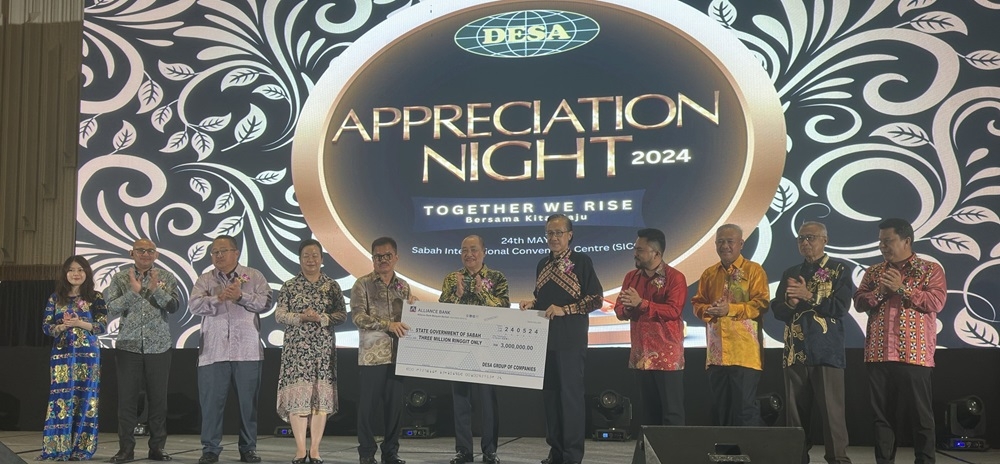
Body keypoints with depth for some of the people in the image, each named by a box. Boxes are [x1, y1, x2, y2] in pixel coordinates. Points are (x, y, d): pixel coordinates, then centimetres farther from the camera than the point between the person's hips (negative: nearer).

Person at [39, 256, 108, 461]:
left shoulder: (95, 297, 3)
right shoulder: (56, 298, 9)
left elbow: (103, 326, -2)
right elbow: (46, 326, 6)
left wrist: (80, 323, -16)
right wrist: (62, 327, -14)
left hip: (87, 353, -1)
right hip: (62, 353, 2)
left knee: (84, 398, -1)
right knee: (61, 397, -3)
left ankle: (81, 448, 4)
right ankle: (57, 448, 1)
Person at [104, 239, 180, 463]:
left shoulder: (166, 278, 4)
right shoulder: (120, 278, 4)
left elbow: (173, 307, -8)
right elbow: (112, 309, -4)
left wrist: (156, 289, -21)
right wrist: (133, 291, -15)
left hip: (158, 347, 0)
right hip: (128, 346, 0)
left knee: (158, 399, 4)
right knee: (127, 398, 1)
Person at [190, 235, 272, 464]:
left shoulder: (254, 276, 9)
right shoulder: (205, 280, 12)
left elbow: (266, 302, -3)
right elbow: (195, 305, -4)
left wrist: (241, 296, -15)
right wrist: (218, 298, -19)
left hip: (247, 351, -1)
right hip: (213, 351, 1)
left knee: (248, 401, 5)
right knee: (211, 401, 2)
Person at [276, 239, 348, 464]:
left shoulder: (332, 286, 7)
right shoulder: (289, 286, 5)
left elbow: (342, 315, 1)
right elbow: (279, 315, -1)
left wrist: (320, 318, -15)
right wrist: (300, 317, -17)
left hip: (323, 348, 1)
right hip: (296, 347, -1)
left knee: (321, 394, 0)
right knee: (297, 394, -4)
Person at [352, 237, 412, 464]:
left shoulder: (403, 286, 13)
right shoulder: (362, 284, -3)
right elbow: (358, 316, -13)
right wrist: (388, 324, -22)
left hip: (397, 354, 4)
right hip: (372, 354, -4)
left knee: (395, 404, 7)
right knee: (368, 404, 0)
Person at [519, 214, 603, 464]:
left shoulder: (582, 261, -5)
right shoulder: (543, 264, 13)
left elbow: (596, 299, -9)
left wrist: (564, 309, -18)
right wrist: (531, 303, 0)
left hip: (570, 338, -6)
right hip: (545, 337, 6)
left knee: (571, 393, -3)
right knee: (549, 392, 9)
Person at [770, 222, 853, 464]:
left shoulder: (839, 270, 3)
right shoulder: (790, 273, 16)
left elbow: (840, 307, -9)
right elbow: (777, 310, 10)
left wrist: (808, 296, -13)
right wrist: (791, 303, -10)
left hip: (827, 352, -4)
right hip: (795, 352, 4)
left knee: (831, 411, -4)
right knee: (795, 412, 6)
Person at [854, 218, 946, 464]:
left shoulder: (930, 269, 3)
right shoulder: (873, 272, 16)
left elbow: (936, 302, -9)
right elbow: (859, 302, 8)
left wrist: (902, 288, -11)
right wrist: (880, 291, -9)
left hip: (914, 354, -4)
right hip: (878, 354, 4)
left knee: (920, 413, 1)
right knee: (882, 413, 7)